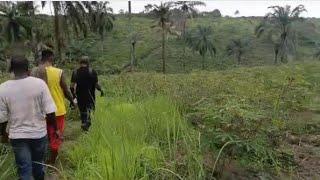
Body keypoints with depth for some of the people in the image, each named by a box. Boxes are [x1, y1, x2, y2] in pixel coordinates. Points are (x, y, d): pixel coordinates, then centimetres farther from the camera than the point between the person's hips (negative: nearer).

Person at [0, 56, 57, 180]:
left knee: (24, 170, 11)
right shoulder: (39, 83, -14)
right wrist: (55, 129, 0)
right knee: (38, 165, 22)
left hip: (17, 136, 0)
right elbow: (50, 112, -14)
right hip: (39, 133, 0)